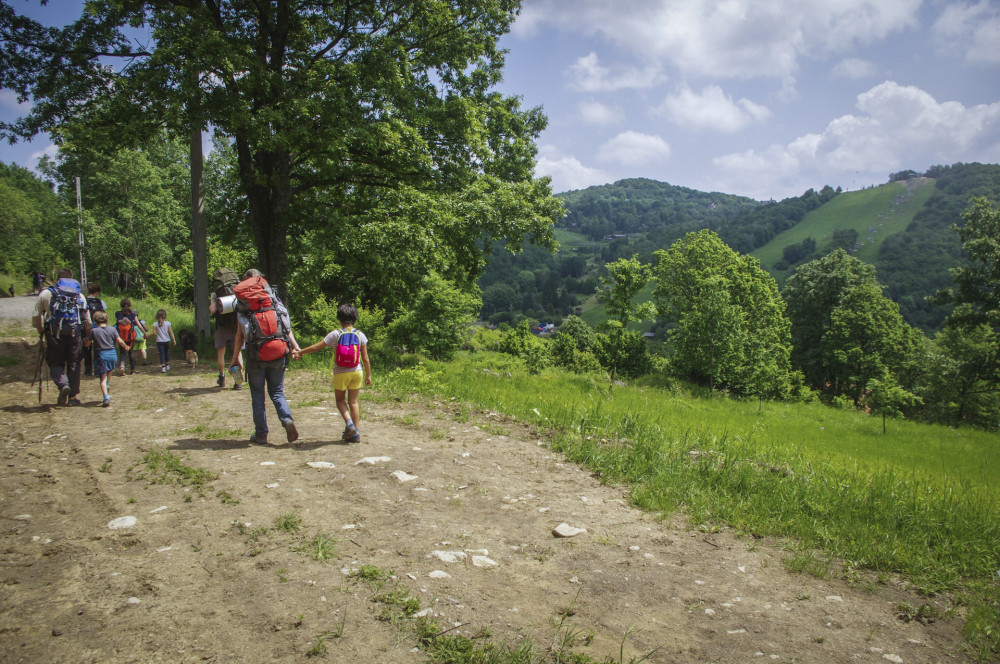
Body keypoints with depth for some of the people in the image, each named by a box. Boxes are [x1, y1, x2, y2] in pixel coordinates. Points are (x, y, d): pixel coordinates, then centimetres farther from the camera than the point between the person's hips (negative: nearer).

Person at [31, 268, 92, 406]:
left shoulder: (47, 294, 5)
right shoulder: (80, 296, 10)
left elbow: (36, 317, 3)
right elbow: (88, 321, 9)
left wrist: (41, 331, 20)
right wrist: (87, 337, 23)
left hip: (55, 335, -1)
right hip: (75, 335, 1)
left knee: (55, 363, 13)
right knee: (73, 365, 10)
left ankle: (63, 385, -14)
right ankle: (73, 397, 12)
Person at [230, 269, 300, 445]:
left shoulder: (243, 306, -1)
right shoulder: (275, 301, 6)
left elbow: (240, 335, -1)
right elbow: (286, 327, -2)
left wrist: (235, 358, 5)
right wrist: (295, 346, -3)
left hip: (255, 356, -2)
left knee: (257, 395, 9)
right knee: (277, 391, 13)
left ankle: (261, 434, 11)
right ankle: (287, 419, -12)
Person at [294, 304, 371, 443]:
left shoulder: (335, 334, -7)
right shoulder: (360, 335, -2)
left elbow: (316, 347, -5)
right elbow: (365, 358, 0)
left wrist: (300, 352, 9)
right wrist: (368, 375, 10)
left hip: (340, 373, -2)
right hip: (356, 372, 2)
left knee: (340, 400, 16)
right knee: (353, 401, 10)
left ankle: (349, 422, -8)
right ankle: (356, 433, 6)